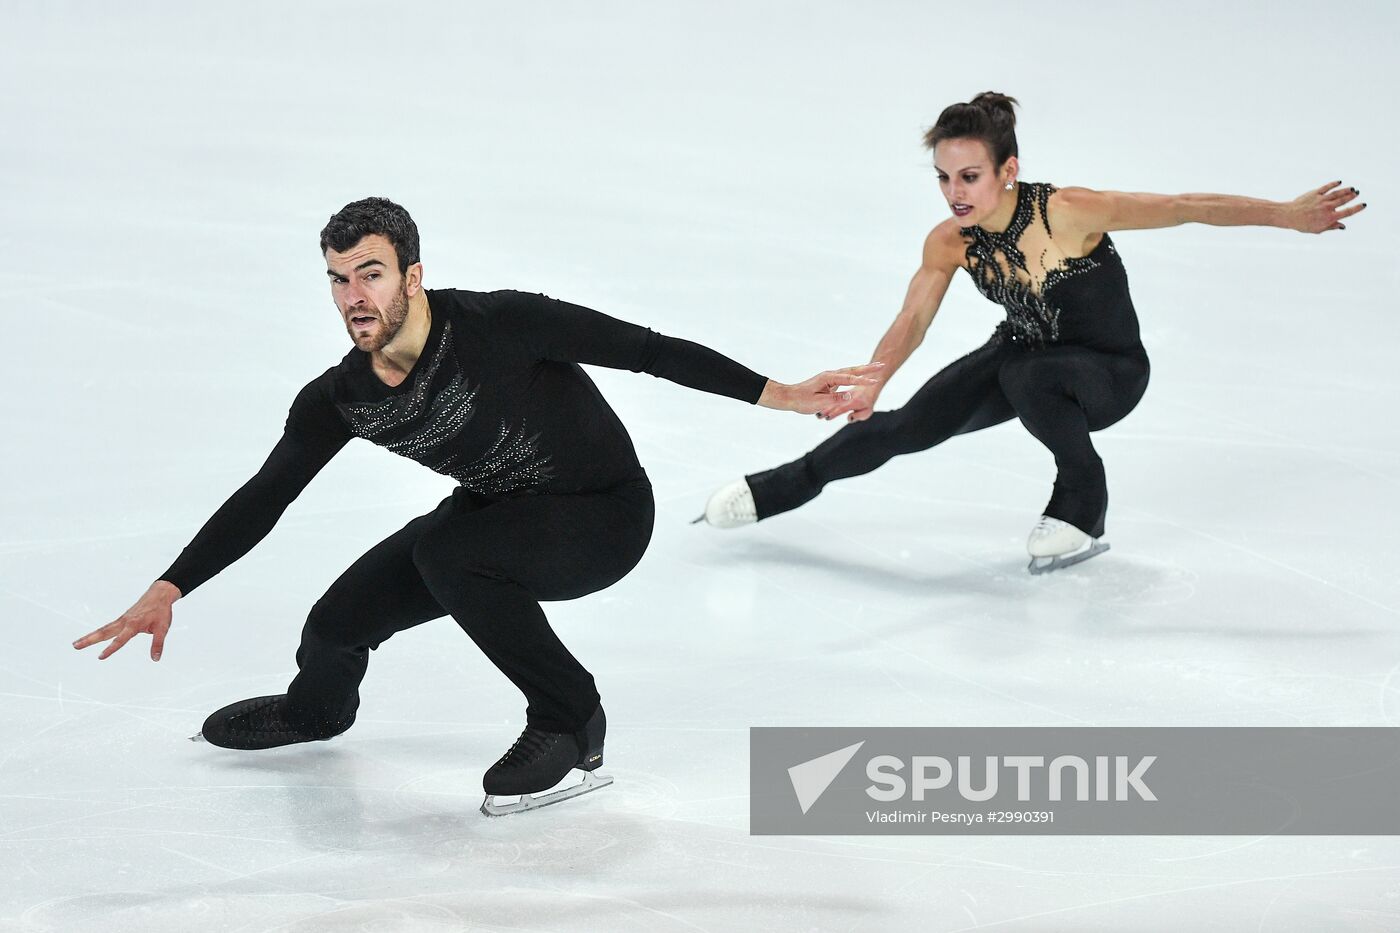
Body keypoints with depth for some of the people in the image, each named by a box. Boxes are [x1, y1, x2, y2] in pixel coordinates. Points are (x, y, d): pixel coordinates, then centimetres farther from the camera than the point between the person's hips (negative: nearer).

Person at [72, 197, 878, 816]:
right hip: (498, 512, 6)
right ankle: (318, 708, 38)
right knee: (338, 623, -2)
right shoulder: (338, 401, -13)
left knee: (447, 552, -32)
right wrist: (169, 590, -14)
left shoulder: (499, 326, -30)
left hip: (607, 516, -6)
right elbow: (263, 499, -5)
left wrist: (777, 394, -30)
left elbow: (647, 350, -26)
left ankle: (571, 729, -14)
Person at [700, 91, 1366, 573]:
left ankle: (1081, 513, -15)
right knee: (909, 426, -6)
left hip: (1110, 372, -5)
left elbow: (1183, 208, -31)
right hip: (1024, 354, 5)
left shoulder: (1065, 212, -32)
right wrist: (869, 385, -41)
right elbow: (912, 322, -20)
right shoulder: (948, 243, -16)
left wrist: (1287, 214, -35)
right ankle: (773, 491, 10)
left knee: (1026, 376, -36)